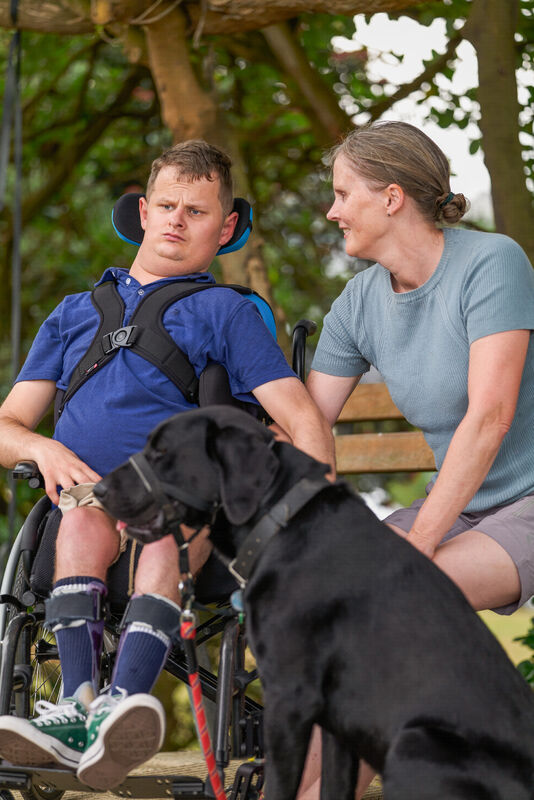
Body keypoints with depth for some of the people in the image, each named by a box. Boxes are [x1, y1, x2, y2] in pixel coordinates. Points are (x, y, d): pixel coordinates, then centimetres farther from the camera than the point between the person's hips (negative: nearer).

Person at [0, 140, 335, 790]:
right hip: (81, 490, 2)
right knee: (87, 512, -34)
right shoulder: (76, 312, 30)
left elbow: (306, 424, 6)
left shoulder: (226, 312, 19)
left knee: (165, 527, -38)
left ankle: (120, 702, -58)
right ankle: (80, 701, -49)